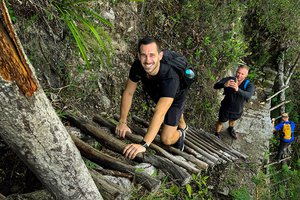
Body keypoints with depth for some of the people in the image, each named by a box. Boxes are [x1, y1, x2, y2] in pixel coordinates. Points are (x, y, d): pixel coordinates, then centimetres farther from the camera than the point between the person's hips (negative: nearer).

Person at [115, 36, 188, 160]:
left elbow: (159, 113, -54)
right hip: (156, 96, 5)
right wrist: (122, 122, -25)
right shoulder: (137, 66, -31)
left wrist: (144, 144, -59)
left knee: (166, 139, -11)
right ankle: (182, 125, 67)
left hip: (175, 99, -4)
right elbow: (128, 93, -21)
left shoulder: (170, 77, -47)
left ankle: (181, 133, 23)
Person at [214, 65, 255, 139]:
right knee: (221, 122, 22)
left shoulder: (249, 85, -26)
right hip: (225, 108, -2)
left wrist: (238, 89, -65)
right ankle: (217, 134, 51)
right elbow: (216, 86, -36)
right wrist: (224, 85, -59)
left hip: (237, 110, 2)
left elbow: (248, 95, -46)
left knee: (233, 120, 32)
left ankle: (230, 129, 66)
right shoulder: (229, 79, -25)